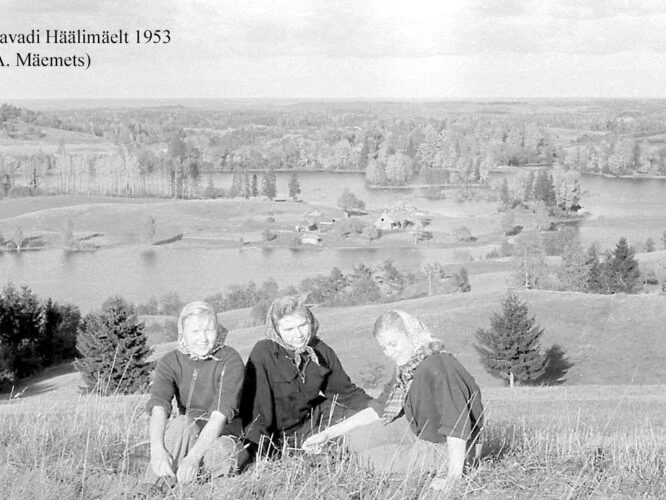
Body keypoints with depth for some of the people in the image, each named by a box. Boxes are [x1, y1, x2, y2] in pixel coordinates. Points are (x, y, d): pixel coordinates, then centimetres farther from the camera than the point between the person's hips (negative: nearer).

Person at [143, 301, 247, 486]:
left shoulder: (230, 361, -13)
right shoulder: (170, 362, -4)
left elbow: (220, 415, -25)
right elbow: (158, 407, -21)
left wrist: (193, 456, -39)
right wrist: (157, 449, -42)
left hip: (226, 437, -3)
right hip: (187, 437, 3)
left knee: (218, 454, -36)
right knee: (181, 424, -30)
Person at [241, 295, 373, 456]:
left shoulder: (321, 351, -6)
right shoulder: (263, 353, -25)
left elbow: (345, 391, 6)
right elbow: (256, 405, -26)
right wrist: (259, 453, -29)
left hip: (312, 417, 4)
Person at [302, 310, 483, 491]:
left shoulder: (438, 366, -29)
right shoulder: (406, 368, 0)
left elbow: (457, 422, -35)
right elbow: (379, 409, 7)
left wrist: (454, 473, -39)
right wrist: (327, 434, 3)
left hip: (444, 447, -9)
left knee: (373, 459, -17)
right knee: (355, 438, 8)